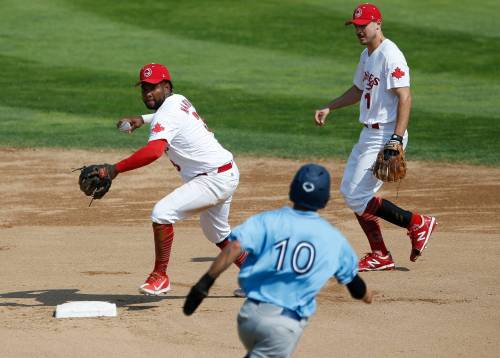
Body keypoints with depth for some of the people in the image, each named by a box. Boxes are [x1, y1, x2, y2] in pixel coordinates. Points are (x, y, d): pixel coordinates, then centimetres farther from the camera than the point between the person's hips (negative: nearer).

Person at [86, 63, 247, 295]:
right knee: (218, 235, 28)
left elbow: (153, 151, -38)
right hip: (228, 174, 11)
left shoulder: (166, 115, -20)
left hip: (214, 178, -11)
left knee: (162, 213, -21)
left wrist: (116, 169, -39)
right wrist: (143, 119, 22)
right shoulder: (179, 100, 9)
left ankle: (160, 277, -14)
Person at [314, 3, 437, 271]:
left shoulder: (390, 56, -18)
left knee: (357, 197, -11)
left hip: (385, 135, -10)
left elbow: (404, 98, -24)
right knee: (350, 191, 13)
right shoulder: (366, 55, 13)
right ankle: (380, 256, 17)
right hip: (369, 135, 10)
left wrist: (397, 139, -30)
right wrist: (329, 108, 20)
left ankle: (418, 224, -1)